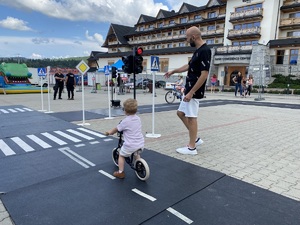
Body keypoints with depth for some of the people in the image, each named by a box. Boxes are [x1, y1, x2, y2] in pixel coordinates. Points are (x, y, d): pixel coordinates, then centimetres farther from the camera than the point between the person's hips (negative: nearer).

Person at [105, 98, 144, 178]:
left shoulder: (125, 121, -15)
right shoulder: (138, 118, 4)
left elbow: (116, 129, -2)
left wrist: (109, 132, 17)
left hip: (130, 146, -6)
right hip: (141, 144, 6)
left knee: (121, 155, 18)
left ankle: (120, 172, 21)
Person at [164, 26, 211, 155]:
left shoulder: (204, 51, -17)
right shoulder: (198, 50, 13)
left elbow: (204, 75, -23)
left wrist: (191, 92, -24)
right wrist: (173, 71, 34)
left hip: (194, 92, -10)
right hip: (189, 90, 10)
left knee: (191, 117, -2)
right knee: (181, 113, 15)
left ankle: (192, 148, 12)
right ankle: (195, 139, 25)